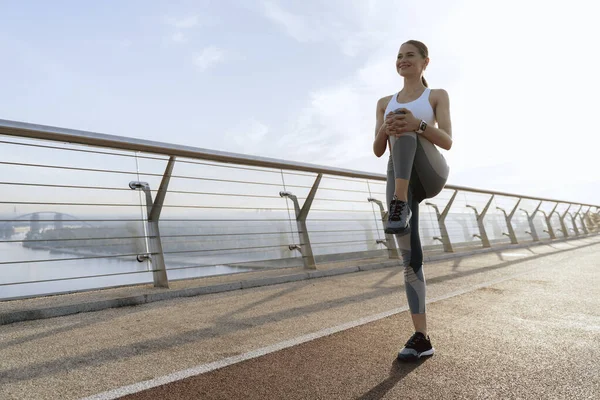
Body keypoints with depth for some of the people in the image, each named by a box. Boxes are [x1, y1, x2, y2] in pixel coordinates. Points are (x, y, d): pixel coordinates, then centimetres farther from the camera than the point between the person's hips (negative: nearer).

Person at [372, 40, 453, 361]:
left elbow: (447, 142, -1)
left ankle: (400, 205, -42)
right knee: (409, 258, -9)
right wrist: (385, 129, -12)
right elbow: (378, 150, 13)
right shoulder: (385, 103, 23)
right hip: (398, 179, 3)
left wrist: (418, 124, -23)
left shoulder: (437, 96, 13)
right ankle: (421, 338, -5)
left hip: (431, 172, -2)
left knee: (404, 125, -30)